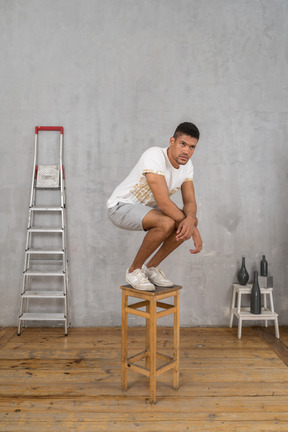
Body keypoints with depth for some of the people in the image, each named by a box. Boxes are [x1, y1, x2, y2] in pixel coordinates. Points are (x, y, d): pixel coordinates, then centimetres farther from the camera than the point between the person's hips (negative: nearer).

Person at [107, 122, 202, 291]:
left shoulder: (187, 165, -4)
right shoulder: (154, 156, -30)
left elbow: (190, 201, -6)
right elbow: (163, 202, -35)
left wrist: (190, 220, -31)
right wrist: (194, 231, -29)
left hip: (147, 207, 8)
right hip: (122, 206, -8)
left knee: (192, 221, -10)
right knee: (167, 223, -33)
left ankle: (151, 267, 6)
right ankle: (134, 270, -10)